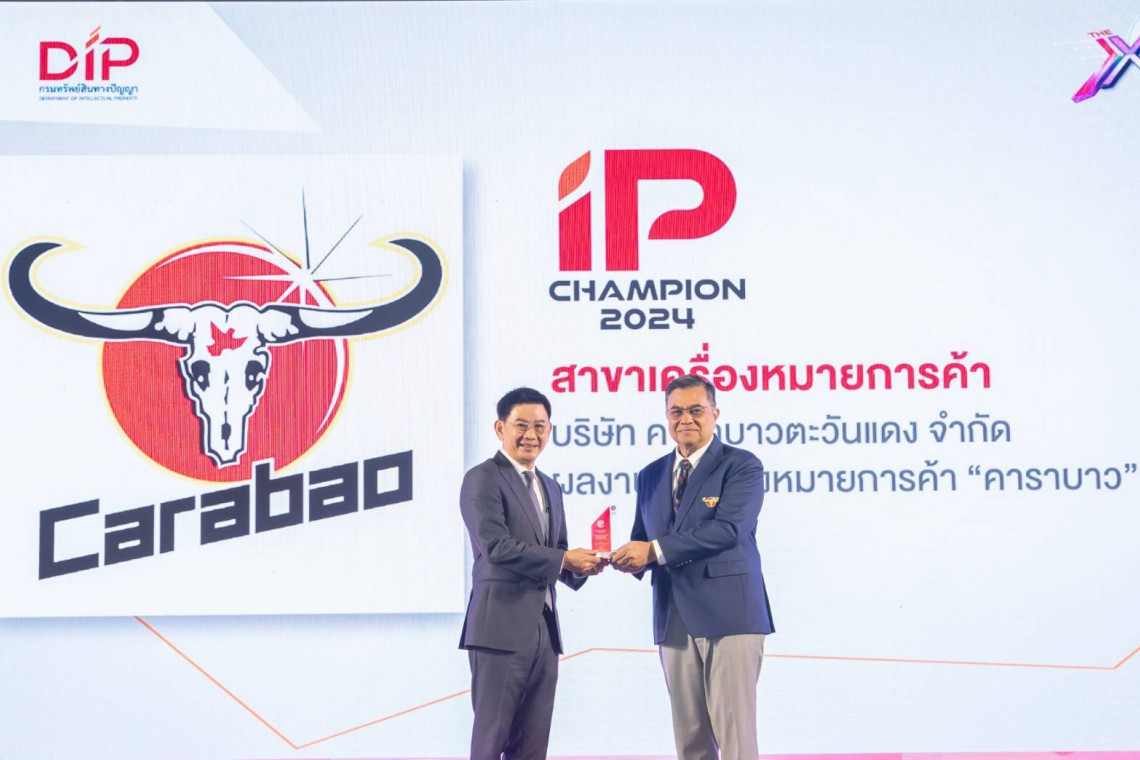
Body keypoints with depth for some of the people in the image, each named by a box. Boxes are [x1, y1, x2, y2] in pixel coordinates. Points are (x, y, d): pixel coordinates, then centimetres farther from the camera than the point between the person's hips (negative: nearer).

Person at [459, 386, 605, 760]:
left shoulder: (550, 488, 20)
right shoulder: (482, 479, -6)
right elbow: (496, 546, -18)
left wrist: (581, 566, -1)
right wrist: (563, 559, -15)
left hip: (544, 631, 8)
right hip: (501, 627, -8)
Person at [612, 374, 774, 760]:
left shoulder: (742, 466, -2)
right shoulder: (651, 476, 17)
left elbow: (728, 529, -16)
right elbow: (642, 540, 19)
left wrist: (655, 551, -19)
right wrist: (632, 558, -7)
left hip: (728, 614, -5)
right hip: (673, 619, 5)